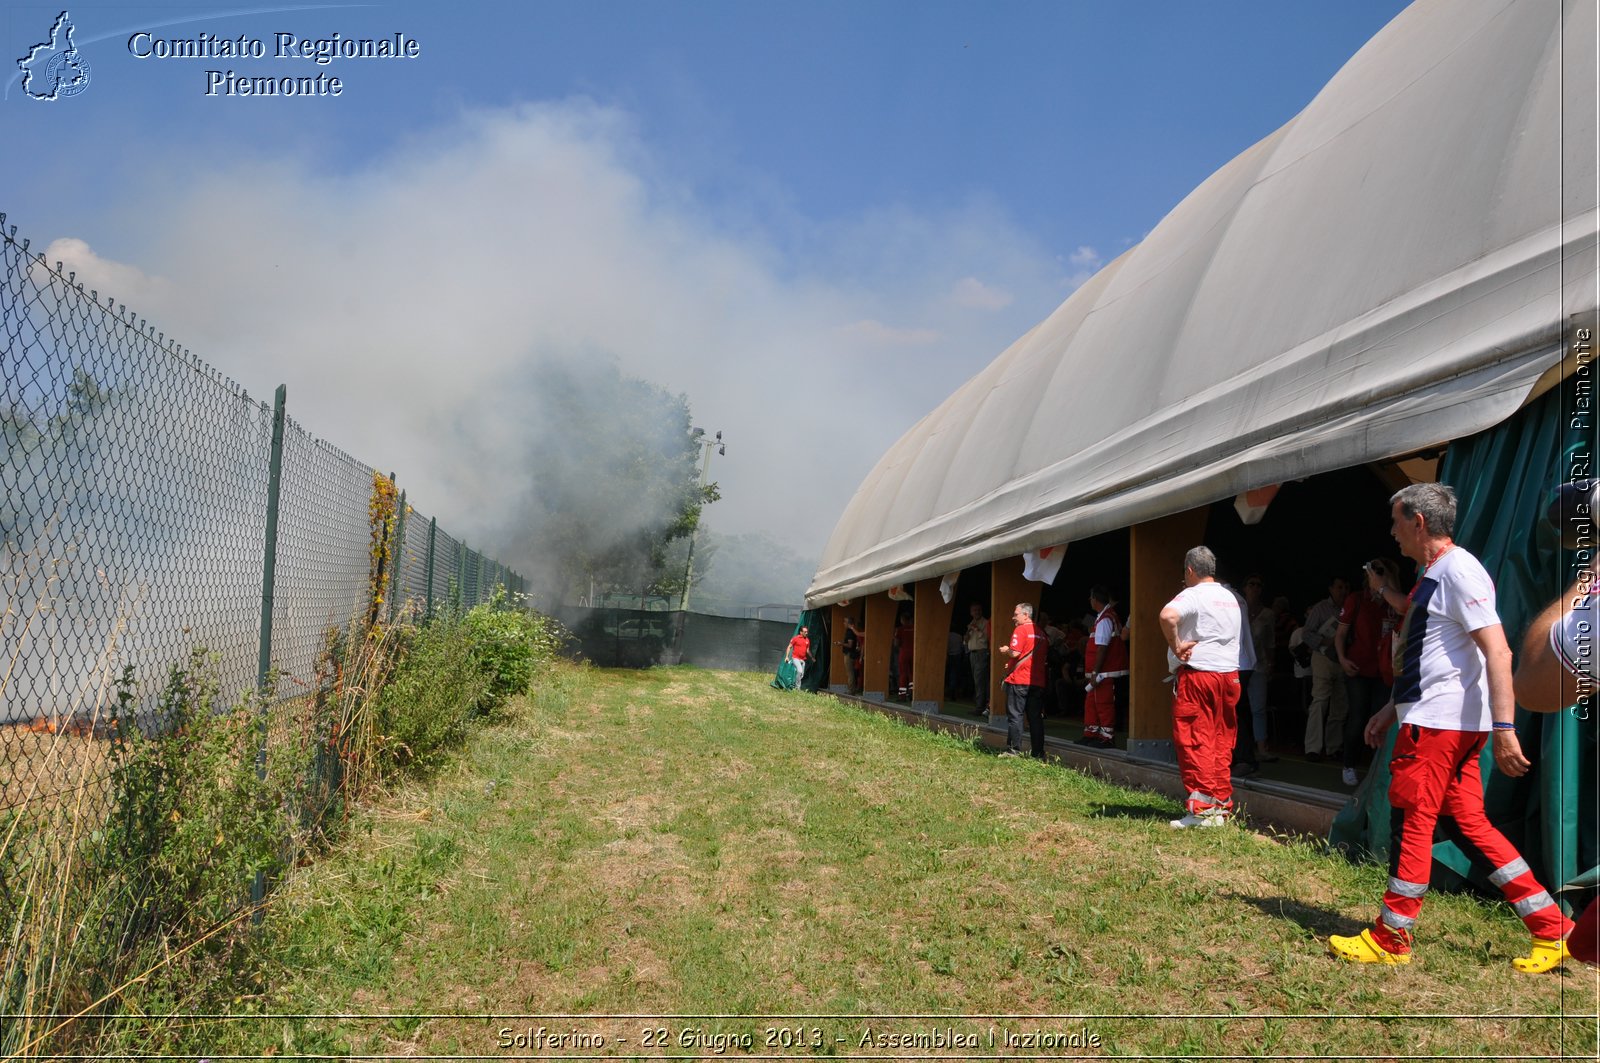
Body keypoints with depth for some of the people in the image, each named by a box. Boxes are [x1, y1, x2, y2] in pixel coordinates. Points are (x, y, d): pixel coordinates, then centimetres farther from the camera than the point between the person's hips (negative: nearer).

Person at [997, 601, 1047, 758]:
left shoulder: (1021, 630, -8)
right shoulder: (1040, 633, 14)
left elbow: (1015, 653, -19)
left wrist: (1005, 650, 2)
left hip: (1019, 680, -7)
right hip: (1038, 681, 7)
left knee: (1015, 715, -2)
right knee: (1036, 718, 7)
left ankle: (1014, 749, -4)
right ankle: (1039, 752, 7)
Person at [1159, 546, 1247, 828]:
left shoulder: (1193, 595, -9)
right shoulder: (1231, 598, 16)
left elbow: (1168, 615, -30)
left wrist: (1175, 646, -17)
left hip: (1196, 675, -7)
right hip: (1229, 674, 7)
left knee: (1193, 741, -5)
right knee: (1222, 742, 10)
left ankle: (1201, 808, -9)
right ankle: (1222, 807, 14)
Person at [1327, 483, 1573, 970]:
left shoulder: (1458, 571, -14)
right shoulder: (1432, 576, 17)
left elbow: (1497, 652, -22)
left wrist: (1504, 728, -27)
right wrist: (1391, 711, 26)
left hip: (1440, 725, -10)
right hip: (1435, 721, 10)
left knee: (1410, 821, -4)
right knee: (1468, 825, 11)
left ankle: (1390, 941, 6)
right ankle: (1552, 929, 16)